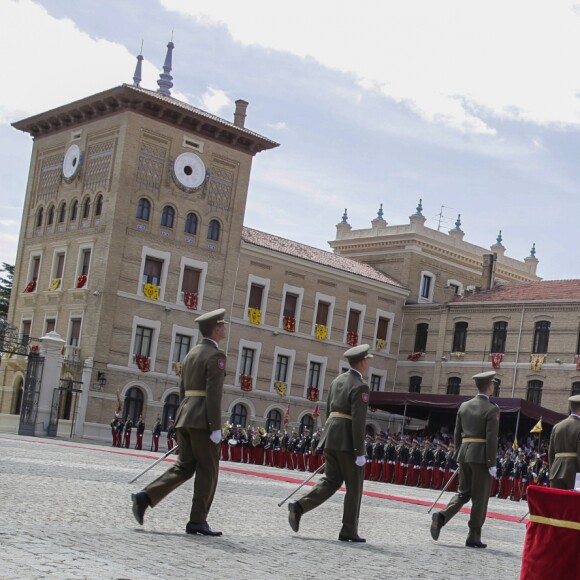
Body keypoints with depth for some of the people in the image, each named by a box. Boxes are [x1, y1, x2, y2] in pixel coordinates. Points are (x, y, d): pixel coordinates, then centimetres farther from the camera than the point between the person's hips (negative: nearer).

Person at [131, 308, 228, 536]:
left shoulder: (191, 353, 18)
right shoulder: (215, 355, -10)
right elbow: (214, 393, -18)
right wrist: (216, 428, -17)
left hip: (185, 416, 8)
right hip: (202, 419, -8)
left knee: (184, 467, 12)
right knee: (208, 470, 1)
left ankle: (145, 497, -2)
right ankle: (197, 521, 3)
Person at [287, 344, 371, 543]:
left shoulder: (337, 381, 14)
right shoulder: (360, 386, -13)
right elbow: (358, 420, -19)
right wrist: (360, 452, -17)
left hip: (331, 436, 8)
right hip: (348, 440, -8)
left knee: (331, 481, 12)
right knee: (354, 486, 5)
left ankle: (299, 506, -7)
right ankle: (349, 531, 8)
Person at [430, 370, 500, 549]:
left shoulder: (464, 406, 9)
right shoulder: (492, 409, -9)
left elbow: (457, 433, 12)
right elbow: (491, 437, -15)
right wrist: (492, 463, -12)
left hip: (465, 454, 6)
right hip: (481, 456, -6)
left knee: (463, 493, 15)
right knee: (480, 498, 3)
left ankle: (441, 516, -7)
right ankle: (473, 537, 6)